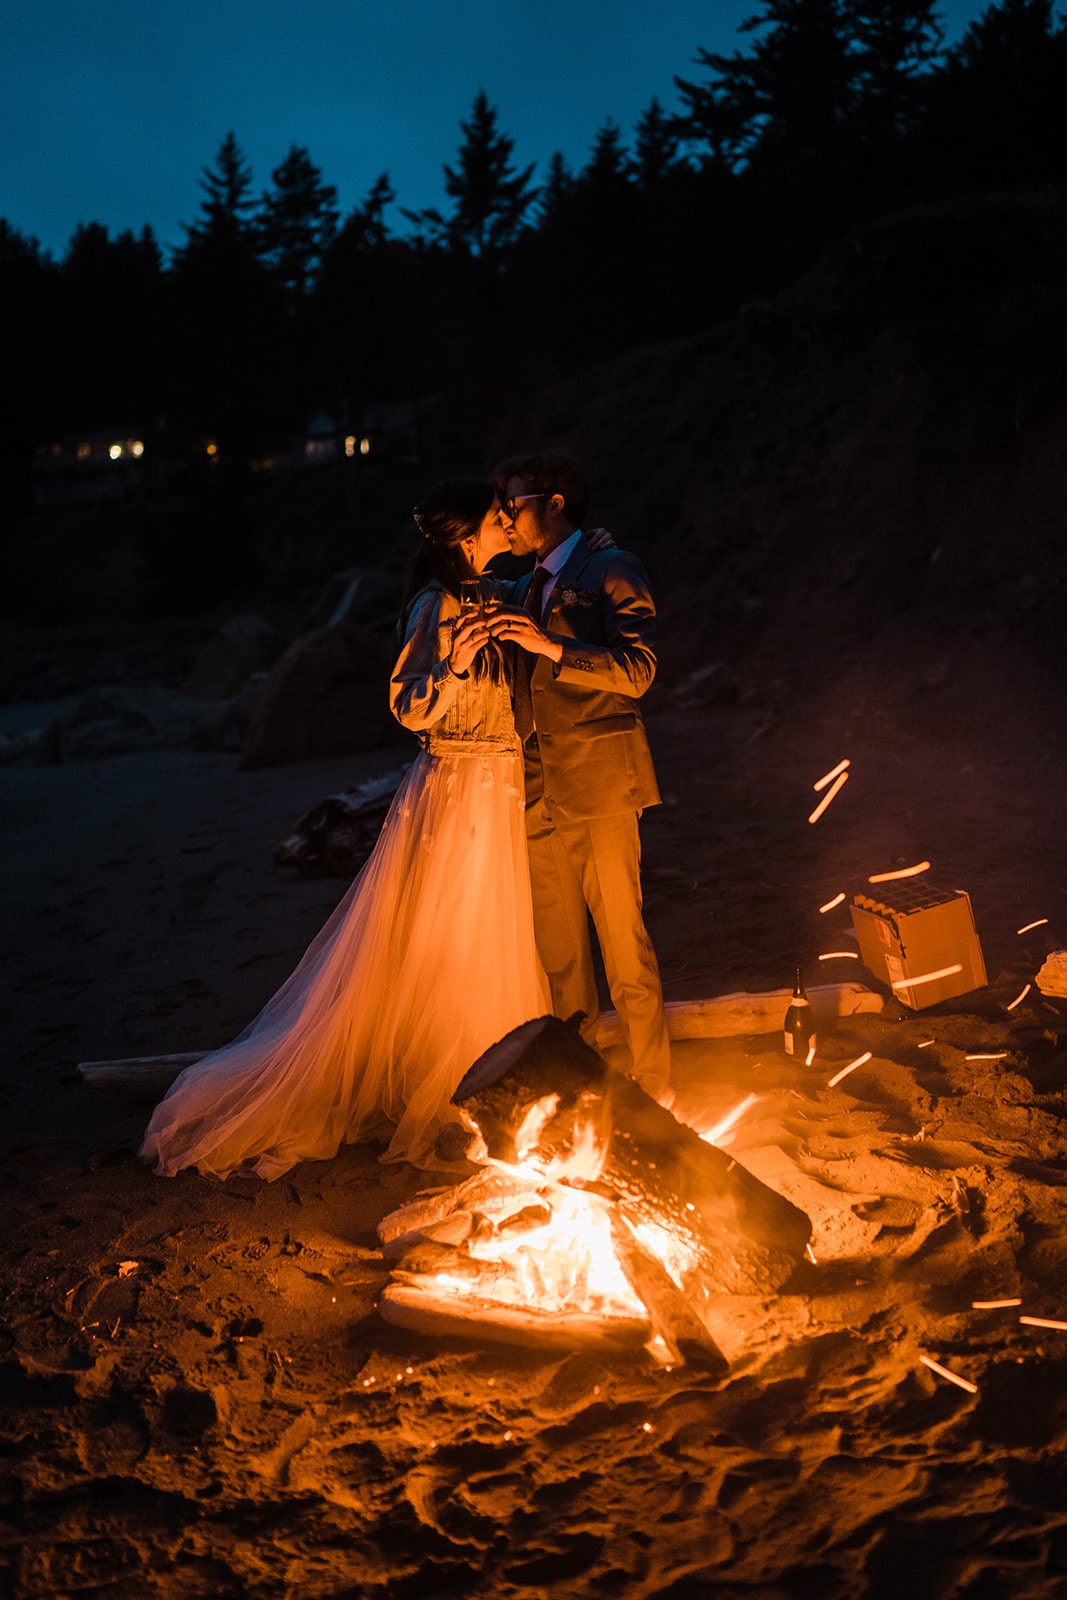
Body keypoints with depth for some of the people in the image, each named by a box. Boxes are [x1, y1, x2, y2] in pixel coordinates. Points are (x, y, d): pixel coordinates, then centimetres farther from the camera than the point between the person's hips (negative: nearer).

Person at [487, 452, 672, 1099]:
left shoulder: (612, 570, 1)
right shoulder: (526, 590, 23)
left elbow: (637, 671, -11)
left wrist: (550, 647, -19)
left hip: (601, 787, -7)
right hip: (542, 795, 7)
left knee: (624, 945, -4)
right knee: (559, 951, 9)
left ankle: (653, 1090, 6)